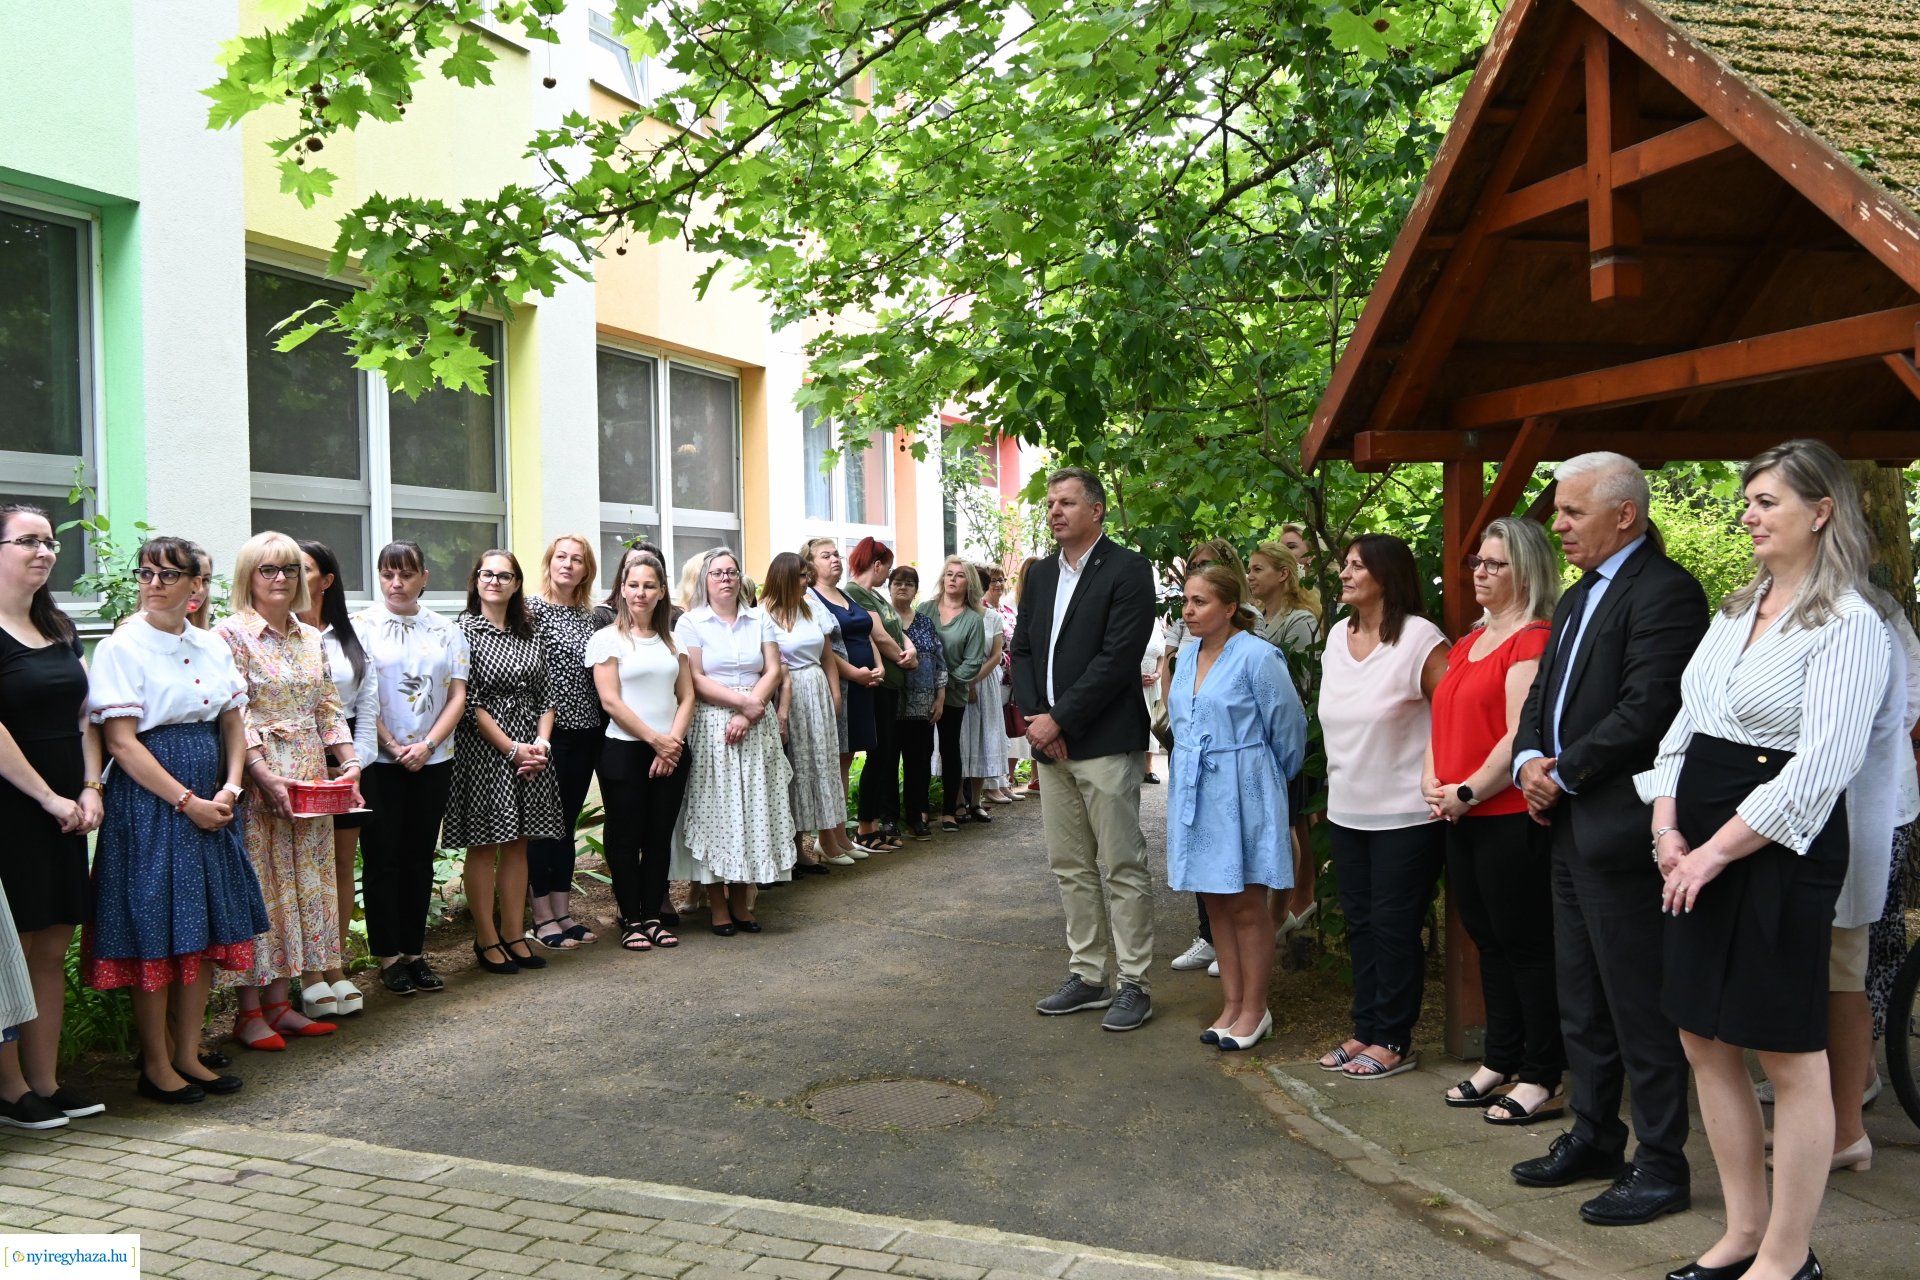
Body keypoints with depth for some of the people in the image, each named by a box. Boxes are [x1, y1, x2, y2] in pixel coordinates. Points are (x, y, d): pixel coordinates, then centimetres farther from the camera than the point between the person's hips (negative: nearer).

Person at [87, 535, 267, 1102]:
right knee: (154, 933, -1)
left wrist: (230, 788, -4)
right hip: (149, 801, -6)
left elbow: (233, 723, 12)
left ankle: (188, 1055, 21)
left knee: (206, 927, 9)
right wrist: (186, 801, -15)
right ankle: (156, 1066, 12)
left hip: (211, 803, 6)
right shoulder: (121, 648, -7)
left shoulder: (212, 646, 9)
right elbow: (122, 742, -13)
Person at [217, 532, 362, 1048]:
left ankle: (279, 1000, 17)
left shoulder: (311, 638, 14)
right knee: (257, 887, -3)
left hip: (312, 781, 6)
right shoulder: (230, 633, -6)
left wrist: (349, 763, 3)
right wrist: (266, 776, -20)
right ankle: (249, 1011, 6)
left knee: (305, 884, 8)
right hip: (257, 779, -6)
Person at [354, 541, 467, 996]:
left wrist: (427, 745, -9)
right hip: (379, 762, -3)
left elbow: (457, 696, 4)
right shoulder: (361, 626, -1)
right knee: (382, 858, 2)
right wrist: (393, 747, -12)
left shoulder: (446, 631, 8)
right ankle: (388, 955, 10)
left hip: (432, 761, 3)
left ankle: (413, 951, 17)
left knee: (420, 857, 8)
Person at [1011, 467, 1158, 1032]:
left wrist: (1058, 720, -15)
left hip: (1105, 744, -7)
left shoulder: (1127, 570, -8)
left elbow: (1117, 658, -16)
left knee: (1122, 868, -1)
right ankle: (1089, 975, 22)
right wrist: (1033, 717, -3)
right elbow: (1022, 649, 13)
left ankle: (1132, 983, 8)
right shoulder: (1041, 573, 15)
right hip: (1051, 743, 7)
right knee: (1070, 867, 12)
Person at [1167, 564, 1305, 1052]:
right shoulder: (1188, 654, 6)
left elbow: (1288, 726, -6)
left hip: (1242, 793, -7)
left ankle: (1254, 1009, 15)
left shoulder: (1257, 656, -15)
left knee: (1246, 905, 2)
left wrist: (1271, 779, 7)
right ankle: (1231, 1003, 22)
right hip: (1194, 790, 7)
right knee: (1215, 901, 12)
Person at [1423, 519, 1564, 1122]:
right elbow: (1444, 720, 19)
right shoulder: (1468, 643, 16)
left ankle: (1541, 1079, 9)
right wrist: (1434, 784, 4)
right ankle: (1500, 1061, 26)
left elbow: (1521, 735, -19)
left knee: (1525, 945, -1)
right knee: (1489, 942, 16)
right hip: (1461, 818, 9)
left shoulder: (1533, 641, -12)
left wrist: (1469, 792, -14)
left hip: (1510, 817, -9)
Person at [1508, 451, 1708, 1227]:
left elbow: (1646, 708, -22)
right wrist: (1529, 759, -1)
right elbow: (1544, 695, 18)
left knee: (1640, 1008, 0)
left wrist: (1564, 774, -14)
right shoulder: (1578, 598, 17)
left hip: (1620, 831, -10)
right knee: (1581, 1003, 18)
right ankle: (1594, 1137, 31)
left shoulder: (1664, 591, -13)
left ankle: (1661, 1165, 12)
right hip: (1571, 827, 10)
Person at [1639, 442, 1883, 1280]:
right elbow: (1684, 724, 13)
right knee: (1705, 1042, 13)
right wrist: (1668, 829, 0)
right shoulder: (1735, 612, 13)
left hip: (1781, 852, -8)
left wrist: (1716, 853, -16)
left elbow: (1820, 769, -18)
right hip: (1697, 852, 8)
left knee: (1789, 1057, 3)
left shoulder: (1850, 626, -10)